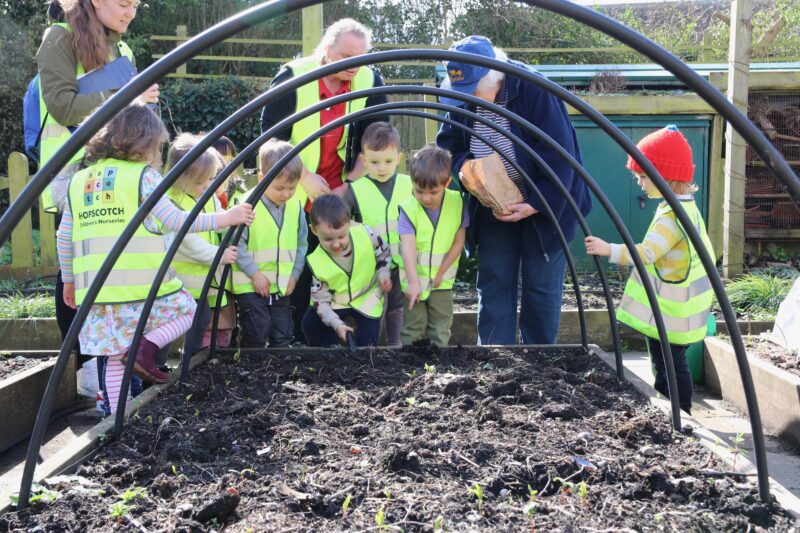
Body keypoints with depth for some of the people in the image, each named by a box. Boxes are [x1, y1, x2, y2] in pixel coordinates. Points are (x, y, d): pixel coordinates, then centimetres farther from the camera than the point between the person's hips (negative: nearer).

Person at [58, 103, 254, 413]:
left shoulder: (78, 181, 13)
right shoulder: (143, 175, -3)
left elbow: (64, 238, 14)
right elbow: (175, 221, -9)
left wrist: (69, 280, 24)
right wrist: (224, 218, -1)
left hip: (94, 289, 5)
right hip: (141, 285, -5)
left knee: (115, 356, 13)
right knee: (186, 309, 18)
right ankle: (146, 347, -6)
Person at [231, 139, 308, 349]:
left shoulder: (295, 206, 1)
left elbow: (301, 243, 10)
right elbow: (236, 243, -14)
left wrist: (294, 274, 3)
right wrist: (254, 273, -15)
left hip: (281, 286, 5)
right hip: (250, 286, -5)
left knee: (282, 336, 12)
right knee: (257, 334, -6)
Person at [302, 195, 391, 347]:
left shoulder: (365, 233, -25)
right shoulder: (317, 262, -24)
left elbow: (382, 254, -1)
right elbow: (321, 300, -16)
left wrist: (383, 274, -18)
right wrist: (337, 324, -28)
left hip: (367, 296, 0)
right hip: (335, 300, 1)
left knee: (367, 342, -10)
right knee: (310, 325, -7)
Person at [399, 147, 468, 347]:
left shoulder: (457, 203, -9)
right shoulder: (408, 208, -16)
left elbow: (459, 242, -4)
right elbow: (408, 247, -25)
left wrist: (441, 272, -9)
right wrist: (413, 281, -35)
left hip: (442, 280, 2)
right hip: (414, 279, -2)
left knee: (440, 332, 10)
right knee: (413, 330, 5)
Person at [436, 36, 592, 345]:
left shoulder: (534, 90, -24)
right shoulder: (463, 100, -8)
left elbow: (560, 156, -22)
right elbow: (448, 143, 5)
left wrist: (537, 204, -26)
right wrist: (463, 163, -17)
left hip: (544, 207, -4)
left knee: (541, 288, 3)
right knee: (494, 286, 6)